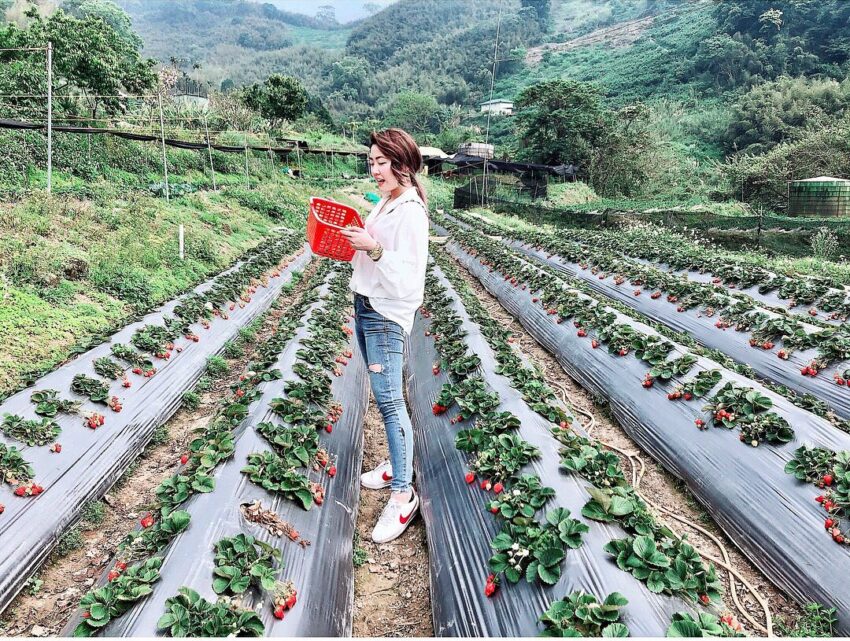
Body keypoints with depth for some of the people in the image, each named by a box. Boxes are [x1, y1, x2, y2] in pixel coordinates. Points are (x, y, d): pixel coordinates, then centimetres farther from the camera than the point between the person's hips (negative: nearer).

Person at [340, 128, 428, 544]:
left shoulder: (411, 212, -16)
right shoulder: (385, 204, 11)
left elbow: (409, 276, -23)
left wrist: (372, 248, -32)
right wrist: (352, 242, 5)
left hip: (387, 315, -9)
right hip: (365, 307, 9)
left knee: (388, 400, -9)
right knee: (384, 396, 15)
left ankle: (402, 495, -2)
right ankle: (398, 464, 28)